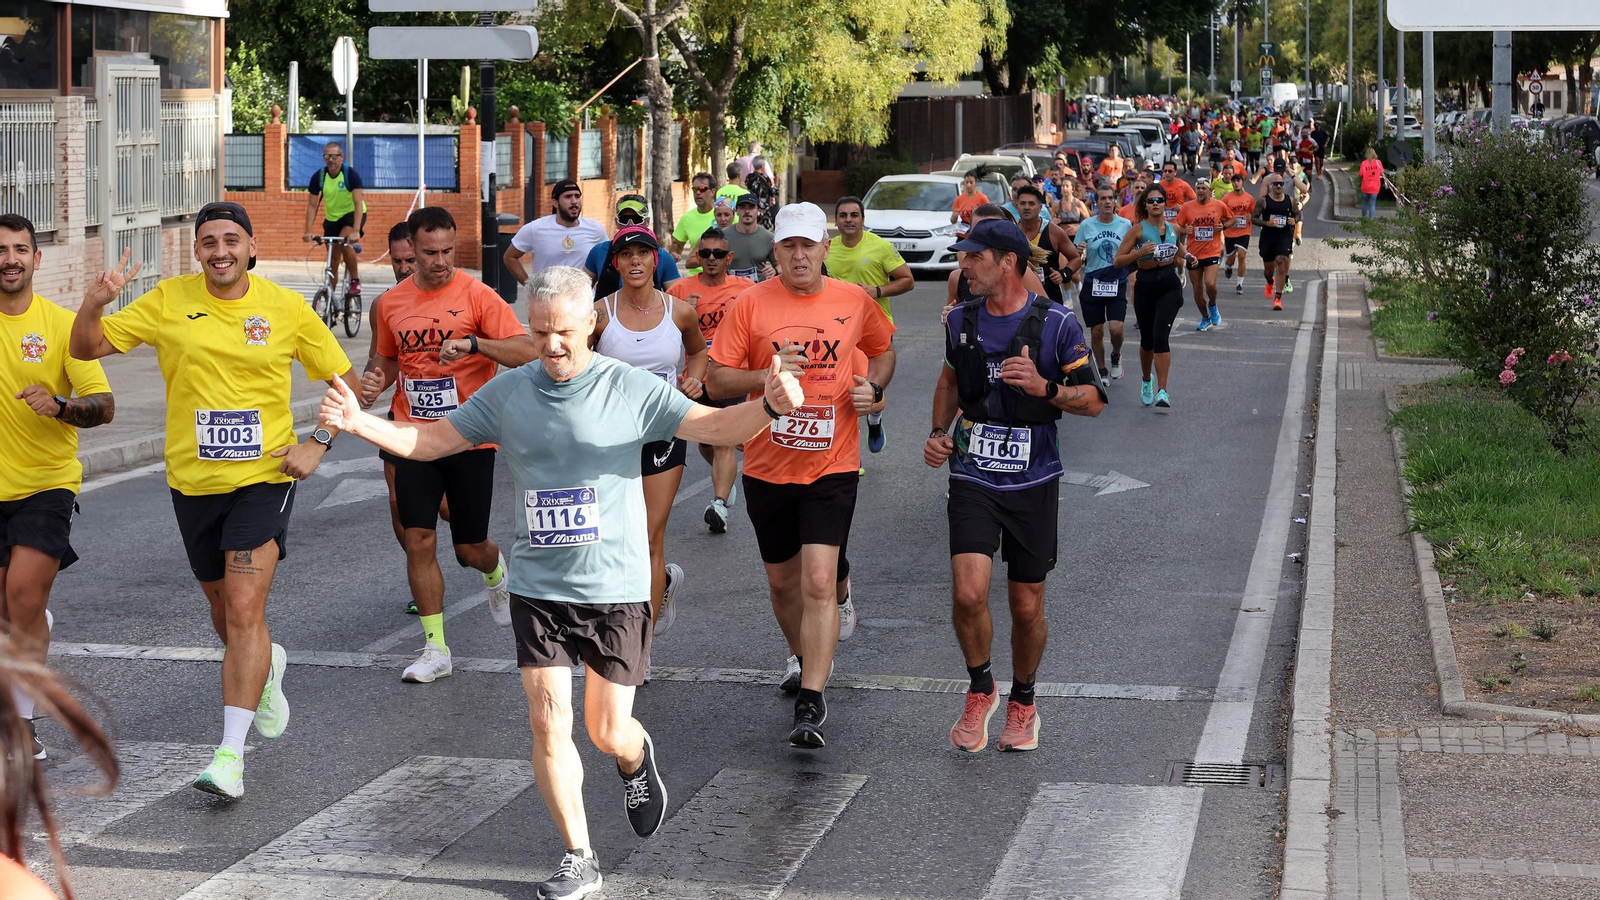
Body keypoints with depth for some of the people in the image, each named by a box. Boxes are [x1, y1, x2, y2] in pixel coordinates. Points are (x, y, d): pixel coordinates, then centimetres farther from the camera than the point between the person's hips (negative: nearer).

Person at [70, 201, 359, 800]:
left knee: (245, 611, -15)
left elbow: (345, 383, 6)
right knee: (224, 609, 18)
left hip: (264, 476, -3)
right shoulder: (168, 302, -1)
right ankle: (267, 666, 52)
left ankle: (231, 753, -16)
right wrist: (94, 304, -19)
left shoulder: (287, 309, -4)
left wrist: (317, 444, -6)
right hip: (193, 481, 3)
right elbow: (86, 349, 1)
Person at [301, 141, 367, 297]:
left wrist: (355, 231, -41)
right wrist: (308, 231, -21)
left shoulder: (351, 174, -23)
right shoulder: (318, 177, -12)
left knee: (344, 242, -32)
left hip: (352, 214, -4)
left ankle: (355, 280, -16)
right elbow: (312, 205, -9)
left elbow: (358, 203, -30)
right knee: (333, 261, 5)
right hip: (331, 218, 4)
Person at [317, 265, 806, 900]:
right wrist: (362, 423, -10)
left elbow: (716, 427, -13)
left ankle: (636, 759, 42)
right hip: (537, 586, 2)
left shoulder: (630, 389, -7)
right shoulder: (508, 393, 2)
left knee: (609, 733, 4)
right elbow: (430, 440, 7)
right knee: (548, 722, -3)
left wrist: (769, 406, -33)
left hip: (614, 585, -2)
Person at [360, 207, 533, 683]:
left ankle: (495, 570, 43)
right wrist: (374, 379, -1)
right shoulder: (392, 302, 5)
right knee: (419, 541, -5)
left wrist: (473, 343, -28)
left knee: (470, 550, 5)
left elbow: (527, 351, -15)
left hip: (470, 441, -3)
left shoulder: (475, 294, -8)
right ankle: (435, 649, 4)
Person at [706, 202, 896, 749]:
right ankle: (803, 656, 46)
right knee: (782, 580, 17)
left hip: (832, 464, -1)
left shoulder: (855, 302, 0)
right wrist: (767, 376, -21)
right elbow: (718, 379, -4)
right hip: (767, 465, 2)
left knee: (819, 583, -14)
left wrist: (873, 387, 0)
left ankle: (810, 705, -13)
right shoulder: (751, 304, -5)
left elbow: (883, 350, 20)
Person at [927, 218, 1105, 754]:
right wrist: (939, 433, 8)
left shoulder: (1056, 323, -7)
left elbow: (1094, 401, -4)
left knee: (1027, 607, 6)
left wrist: (1044, 388, -22)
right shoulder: (961, 321, 4)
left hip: (1034, 482, -2)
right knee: (968, 593, -16)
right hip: (973, 475, 2)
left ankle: (1022, 701, 31)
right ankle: (981, 689, 10)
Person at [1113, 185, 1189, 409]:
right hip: (1145, 287, 0)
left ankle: (1162, 391, -18)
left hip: (1169, 285, 0)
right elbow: (1117, 260, -10)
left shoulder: (1174, 229, 6)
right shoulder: (1138, 230, -5)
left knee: (1160, 335, -17)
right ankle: (1147, 380, 42)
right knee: (1147, 339, 14)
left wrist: (1186, 257, 7)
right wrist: (1140, 252, -22)